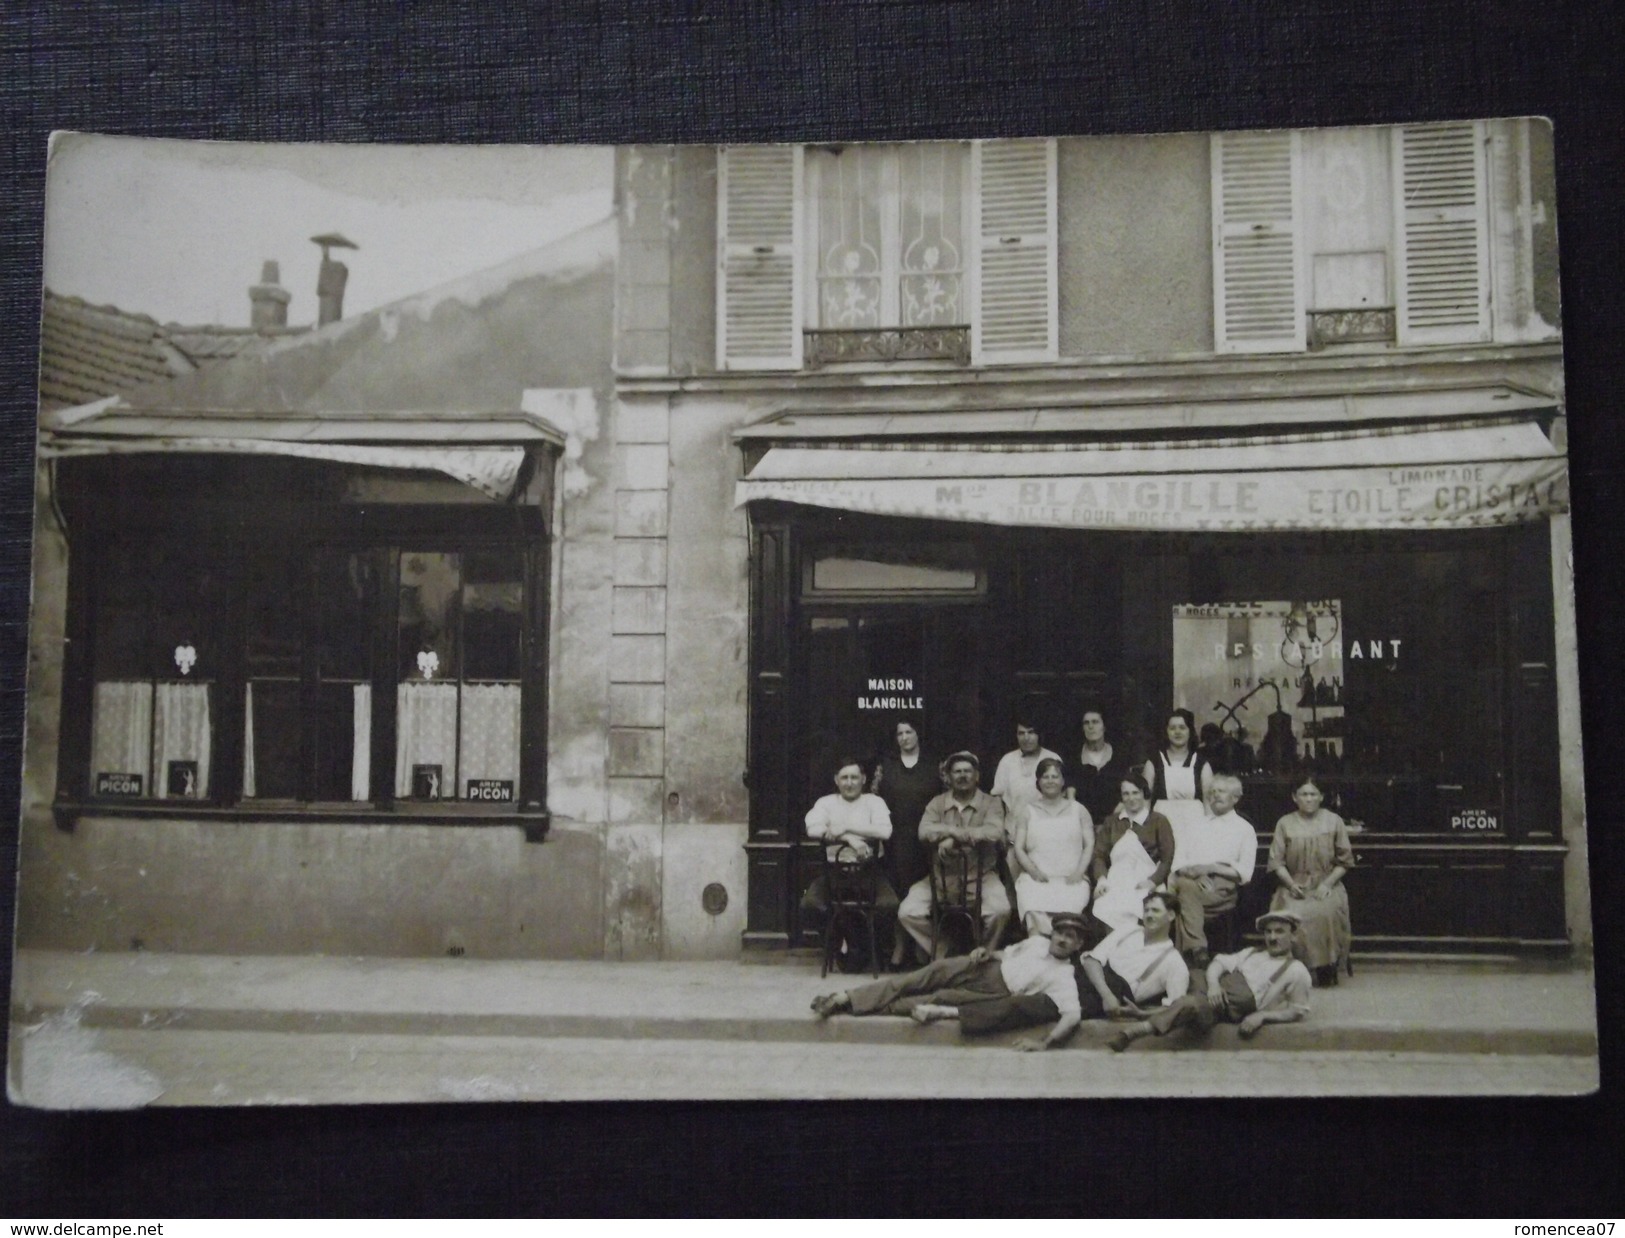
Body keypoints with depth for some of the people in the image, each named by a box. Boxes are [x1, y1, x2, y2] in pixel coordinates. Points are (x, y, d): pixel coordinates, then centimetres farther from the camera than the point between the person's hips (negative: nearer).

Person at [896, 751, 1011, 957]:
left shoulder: (991, 804, 1)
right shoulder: (937, 803, 7)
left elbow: (994, 832, -20)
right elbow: (924, 832, -12)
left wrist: (954, 836, -22)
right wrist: (963, 833, -22)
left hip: (981, 876, -2)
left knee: (1000, 910, -30)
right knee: (908, 913, -17)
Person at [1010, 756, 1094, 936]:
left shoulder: (1078, 810, 18)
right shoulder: (1027, 811, 18)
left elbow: (1090, 845, 11)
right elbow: (1019, 849, 11)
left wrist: (1079, 872, -6)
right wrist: (1034, 871, -7)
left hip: (1071, 880, 0)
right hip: (1036, 879, 0)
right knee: (1036, 917, -34)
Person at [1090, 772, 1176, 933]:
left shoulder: (1158, 821, 12)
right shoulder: (1111, 822, 23)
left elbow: (1167, 858, 5)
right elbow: (1100, 855, 16)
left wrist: (1153, 881, -11)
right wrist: (1101, 879, -3)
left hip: (1144, 884, -2)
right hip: (1115, 882, 2)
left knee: (1127, 911, -33)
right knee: (1104, 911, -30)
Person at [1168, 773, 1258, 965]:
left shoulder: (1244, 830, 17)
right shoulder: (1195, 825, 28)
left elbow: (1244, 873, 4)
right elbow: (1179, 861, 15)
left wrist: (1212, 867, -9)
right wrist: (1191, 870, -8)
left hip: (1223, 887, -3)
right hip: (1191, 879, 3)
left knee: (1186, 886, -35)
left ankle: (1192, 950, -36)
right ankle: (1196, 950, -39)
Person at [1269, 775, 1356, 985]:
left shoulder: (1333, 821, 8)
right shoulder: (1285, 824, 9)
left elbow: (1344, 861, 8)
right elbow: (1276, 861, 5)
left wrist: (1327, 883, -7)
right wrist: (1291, 884, -11)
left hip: (1326, 885, 0)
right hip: (1294, 886, 0)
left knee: (1327, 912, -34)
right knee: (1291, 914, -33)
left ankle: (1327, 968, -19)